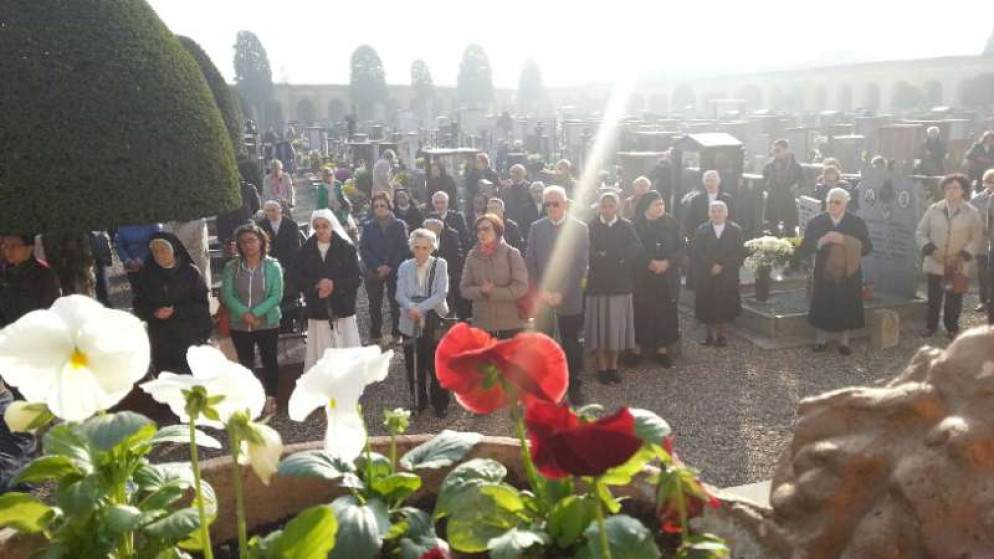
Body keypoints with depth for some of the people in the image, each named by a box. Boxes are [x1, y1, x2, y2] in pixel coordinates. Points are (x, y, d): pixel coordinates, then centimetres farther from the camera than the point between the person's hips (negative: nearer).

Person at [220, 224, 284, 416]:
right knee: (245, 363, 11)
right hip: (239, 326, 2)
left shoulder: (273, 266, -6)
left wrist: (256, 313, -19)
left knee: (269, 361, 7)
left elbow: (276, 296, -10)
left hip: (268, 323, -2)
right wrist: (244, 313, -18)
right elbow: (226, 295, -5)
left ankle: (270, 398, 21)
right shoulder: (231, 267, -1)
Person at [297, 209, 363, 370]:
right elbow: (299, 278, 2)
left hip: (343, 310, -1)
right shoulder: (306, 250, 5)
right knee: (320, 356, 3)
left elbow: (357, 278, -4)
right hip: (317, 311, 1)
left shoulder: (347, 248, -1)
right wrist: (316, 285, -17)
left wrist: (335, 285, -18)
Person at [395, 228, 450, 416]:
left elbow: (441, 293, -11)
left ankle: (440, 404, 19)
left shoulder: (440, 265, -1)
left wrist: (421, 308, -22)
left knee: (437, 365, 3)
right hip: (411, 324, 2)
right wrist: (411, 307, -24)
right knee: (413, 366, 8)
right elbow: (400, 295, -3)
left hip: (435, 323, -2)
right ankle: (418, 402, 23)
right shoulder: (405, 267, 7)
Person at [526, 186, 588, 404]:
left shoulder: (579, 228, -1)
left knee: (571, 343, 6)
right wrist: (541, 291, -7)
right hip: (542, 296, 2)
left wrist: (562, 293, -12)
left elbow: (581, 265, -6)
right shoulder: (536, 228, 6)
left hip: (570, 298, -2)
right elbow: (530, 263, 5)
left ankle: (574, 386, 18)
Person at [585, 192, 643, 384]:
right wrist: (618, 257, -13)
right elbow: (587, 253, -10)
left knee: (617, 325, 6)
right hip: (598, 283, -1)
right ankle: (602, 367, 12)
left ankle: (613, 366, 17)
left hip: (621, 283, 2)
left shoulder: (626, 226, 6)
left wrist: (606, 254, -11)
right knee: (600, 325, 2)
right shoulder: (590, 227, 1)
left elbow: (636, 250, -7)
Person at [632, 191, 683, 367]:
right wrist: (649, 263, -15)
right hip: (642, 277, -2)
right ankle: (638, 348, 8)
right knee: (642, 312, -2)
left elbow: (680, 248, 3)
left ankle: (662, 349, 13)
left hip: (667, 276, 2)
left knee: (665, 312, 3)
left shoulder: (671, 222, 2)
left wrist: (667, 262, -12)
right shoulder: (636, 224, -5)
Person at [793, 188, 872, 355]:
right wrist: (821, 241, -22)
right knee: (822, 307, 2)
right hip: (824, 272, 0)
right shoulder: (816, 222, 0)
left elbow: (867, 247, -6)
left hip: (849, 274, 0)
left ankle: (844, 341, 17)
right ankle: (820, 340, 16)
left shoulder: (857, 222, 0)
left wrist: (844, 240, -20)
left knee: (847, 308, 4)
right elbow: (805, 248, -3)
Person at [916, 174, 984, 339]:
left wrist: (963, 256, -13)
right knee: (933, 297, 8)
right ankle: (930, 326, 22)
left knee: (954, 299, 7)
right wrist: (931, 249, -10)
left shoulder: (972, 213, -3)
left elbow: (977, 238, -1)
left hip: (958, 266, -1)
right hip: (935, 263, 1)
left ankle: (952, 328, 22)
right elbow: (921, 232, 4)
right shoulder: (933, 209, -1)